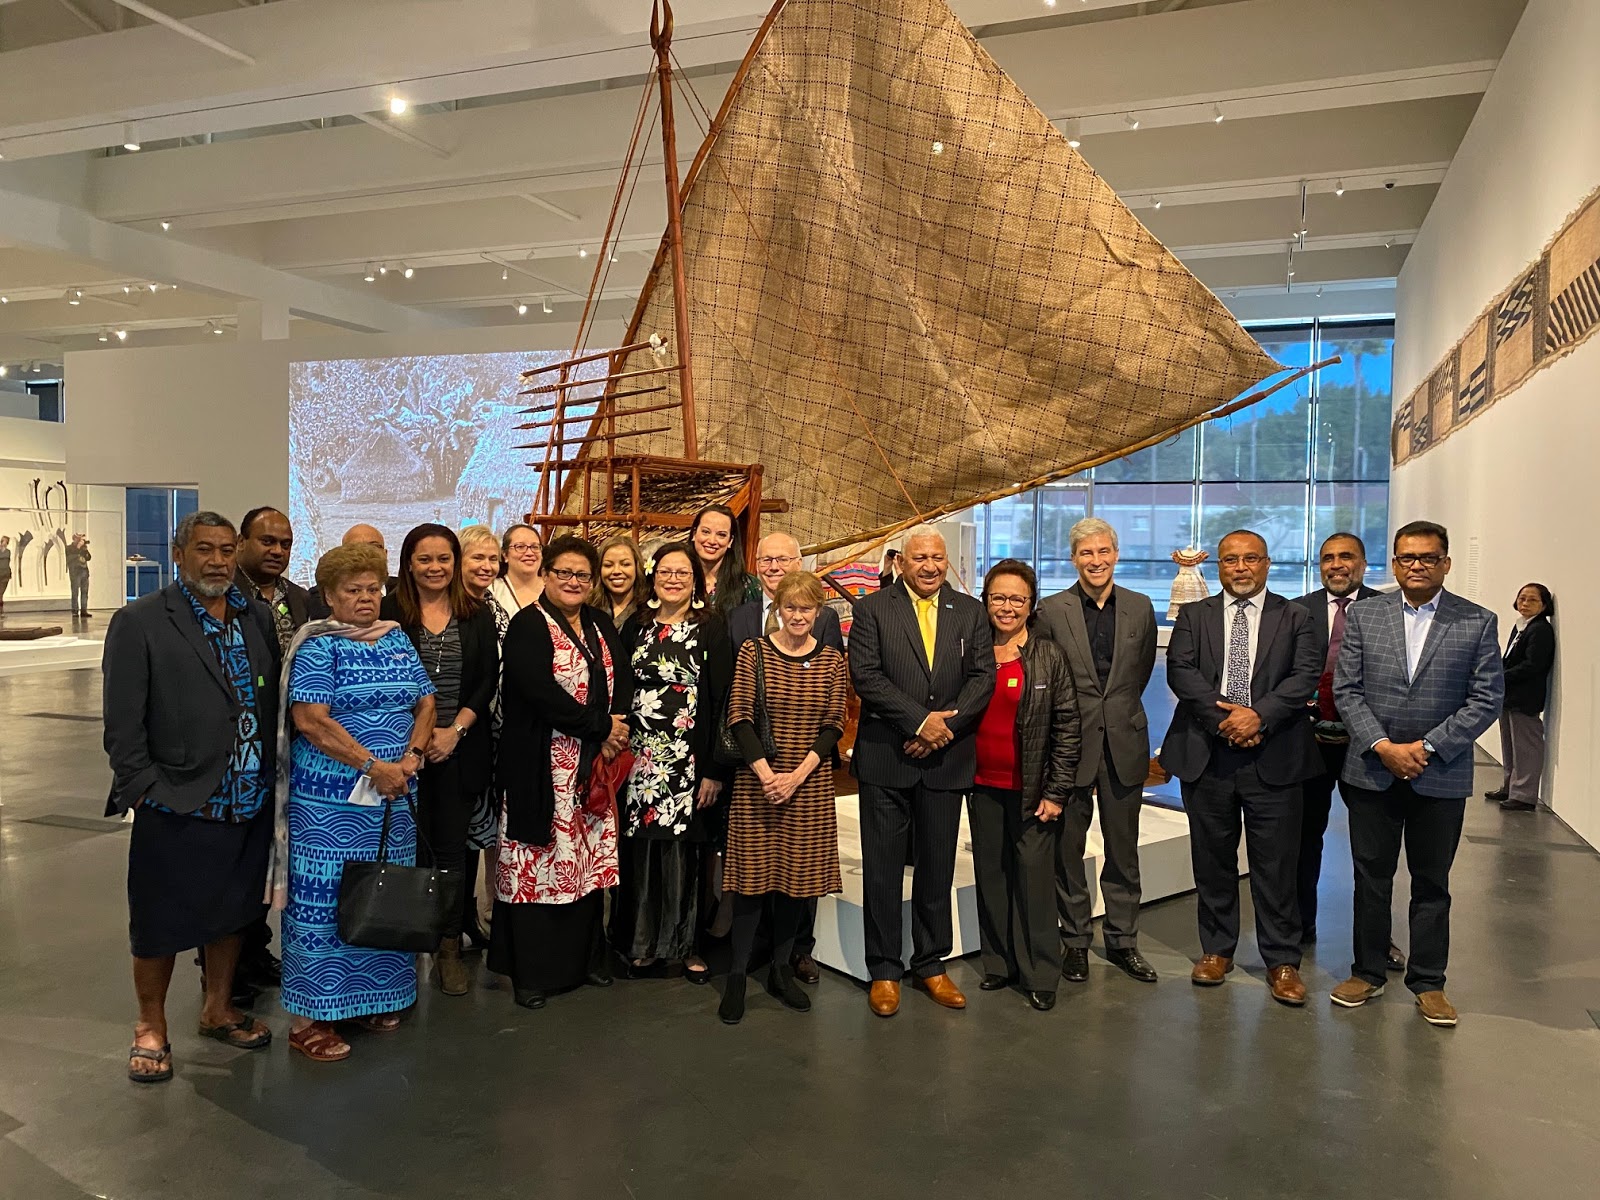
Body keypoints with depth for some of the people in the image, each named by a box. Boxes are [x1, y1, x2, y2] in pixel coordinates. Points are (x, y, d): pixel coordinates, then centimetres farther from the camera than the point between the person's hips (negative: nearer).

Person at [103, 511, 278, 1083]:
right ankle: (151, 1028, 29)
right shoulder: (139, 623, -8)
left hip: (248, 805, 5)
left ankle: (218, 1010, 38)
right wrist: (147, 792, -13)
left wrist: (272, 777, 7)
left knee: (231, 912, 19)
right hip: (176, 810, -5)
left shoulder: (255, 618, 8)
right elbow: (122, 726, -9)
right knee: (161, 926, 9)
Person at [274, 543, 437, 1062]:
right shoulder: (319, 646, -7)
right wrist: (373, 765, -20)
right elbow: (310, 719, -17)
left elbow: (424, 703, 10)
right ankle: (309, 1016, 11)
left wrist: (411, 756, -8)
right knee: (323, 898, 0)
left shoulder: (397, 640, 11)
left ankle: (372, 998, 27)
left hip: (395, 796, 6)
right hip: (331, 799, -6)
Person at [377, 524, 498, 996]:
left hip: (460, 747, 2)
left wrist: (455, 729, -7)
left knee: (452, 847, 5)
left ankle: (450, 948, 14)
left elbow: (488, 679, 3)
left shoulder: (477, 615, 7)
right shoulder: (390, 612, 0)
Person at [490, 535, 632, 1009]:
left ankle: (585, 958, 24)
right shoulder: (528, 626, -7)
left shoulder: (600, 626, 14)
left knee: (589, 860, 11)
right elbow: (541, 692, -19)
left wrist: (616, 730, -11)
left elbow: (623, 680, 8)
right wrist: (602, 726, -14)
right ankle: (531, 971, 11)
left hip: (596, 767, 6)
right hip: (541, 768, -6)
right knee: (539, 864, -1)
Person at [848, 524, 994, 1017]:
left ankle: (931, 964, 26)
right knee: (882, 869, 4)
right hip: (886, 757, -2)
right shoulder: (873, 609, 0)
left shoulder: (970, 612, 8)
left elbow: (983, 676, 0)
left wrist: (946, 724, -13)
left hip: (946, 758, 3)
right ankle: (884, 971, 17)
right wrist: (920, 720, -16)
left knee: (938, 867, 11)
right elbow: (865, 675, -10)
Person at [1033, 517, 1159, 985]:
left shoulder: (1140, 608, 4)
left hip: (1124, 744, 2)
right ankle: (1075, 941, 22)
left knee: (1123, 850, 12)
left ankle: (1122, 940, 26)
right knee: (1068, 848, 7)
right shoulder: (1051, 611, -5)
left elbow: (1143, 669, 14)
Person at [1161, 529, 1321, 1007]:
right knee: (1213, 860, 11)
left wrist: (1259, 715, -18)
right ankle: (1216, 950, 25)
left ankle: (1282, 962, 15)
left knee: (1276, 864, 2)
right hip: (1207, 756, 1)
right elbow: (1180, 671, -3)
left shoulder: (1294, 618, 8)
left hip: (1272, 757, -1)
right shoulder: (1194, 616, 10)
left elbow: (1305, 675, -5)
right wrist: (1224, 718, -15)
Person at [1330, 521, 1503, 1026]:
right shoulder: (1363, 615, 2)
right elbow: (1346, 690, 0)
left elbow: (1486, 699, -5)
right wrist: (1382, 746, -12)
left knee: (1432, 883, 11)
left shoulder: (1478, 622, -1)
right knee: (1371, 877, 10)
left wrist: (1426, 747, -13)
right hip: (1372, 771, 1)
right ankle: (1367, 973, 24)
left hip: (1441, 775, -1)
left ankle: (1428, 983, 24)